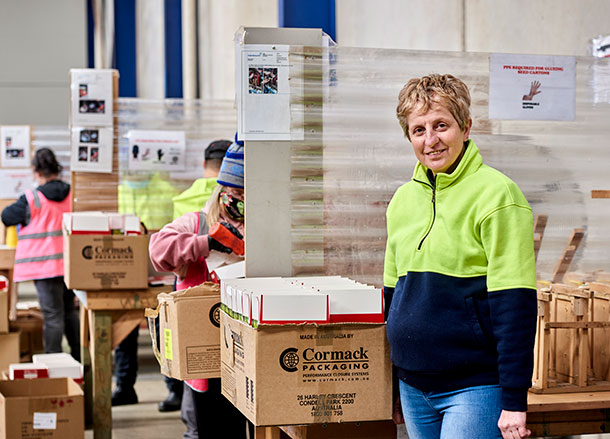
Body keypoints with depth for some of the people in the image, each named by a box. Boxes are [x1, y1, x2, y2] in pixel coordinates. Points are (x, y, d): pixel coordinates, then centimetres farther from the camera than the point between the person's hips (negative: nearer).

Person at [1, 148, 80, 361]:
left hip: (44, 265, -6)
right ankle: (78, 358, 25)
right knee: (69, 311, 18)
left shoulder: (32, 200, -13)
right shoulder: (71, 195, 1)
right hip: (68, 264, 6)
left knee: (52, 315, -3)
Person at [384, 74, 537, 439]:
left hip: (476, 386, -6)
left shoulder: (496, 194, -10)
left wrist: (514, 399, -16)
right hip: (412, 386, 6)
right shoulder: (403, 199, 9)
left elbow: (515, 304, -14)